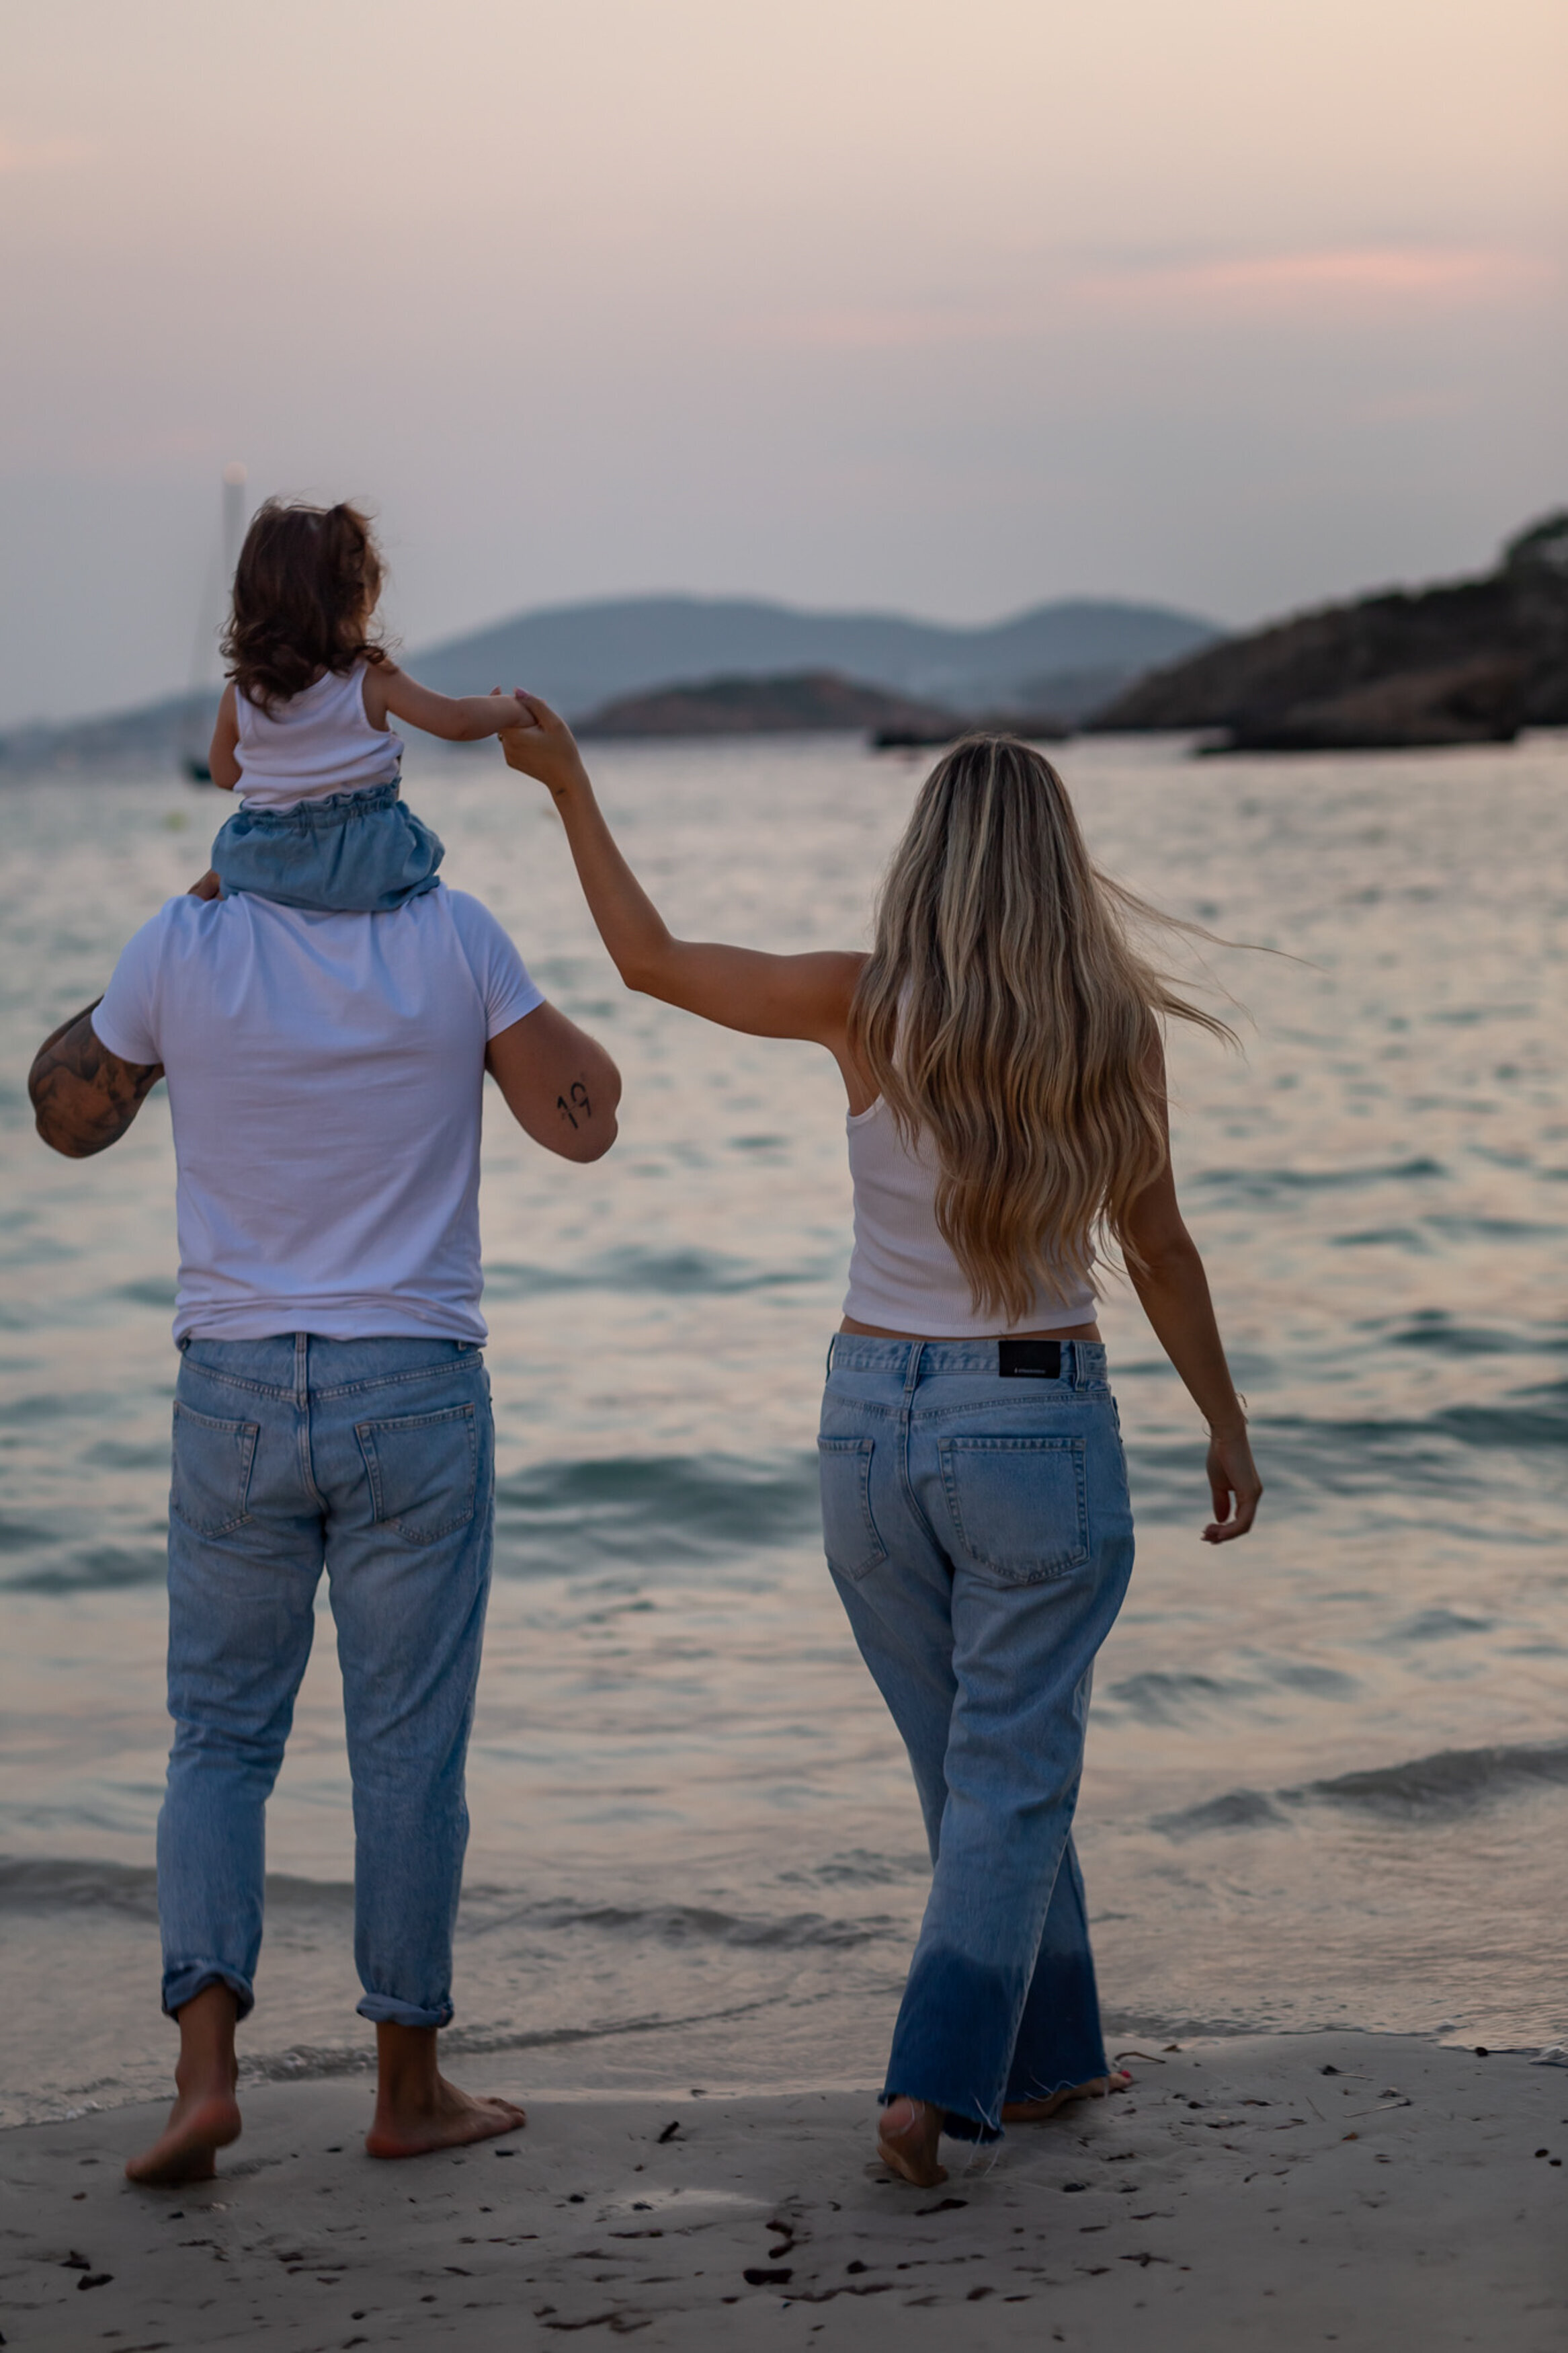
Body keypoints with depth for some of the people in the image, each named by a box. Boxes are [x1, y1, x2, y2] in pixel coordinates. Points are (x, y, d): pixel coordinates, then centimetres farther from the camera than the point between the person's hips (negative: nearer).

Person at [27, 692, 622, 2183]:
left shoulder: (186, 949, -8)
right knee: (408, 1750, 8)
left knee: (220, 1738, 12)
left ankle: (206, 2059, -3)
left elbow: (70, 1116, 9)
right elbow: (582, 1120, 1)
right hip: (415, 1393, -1)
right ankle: (408, 2085, 17)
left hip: (235, 1393, 1)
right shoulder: (454, 939, -9)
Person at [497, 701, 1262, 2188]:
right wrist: (1225, 1424, 12)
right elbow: (1157, 1250, 0)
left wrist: (569, 786, 9)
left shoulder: (866, 1008, -9)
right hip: (1038, 1428, -3)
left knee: (979, 1765, 18)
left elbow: (651, 960, 0)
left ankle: (1045, 2057, 28)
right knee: (1009, 1780, 3)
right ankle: (934, 2085, -10)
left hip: (872, 1424, 3)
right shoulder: (1110, 1030, -9)